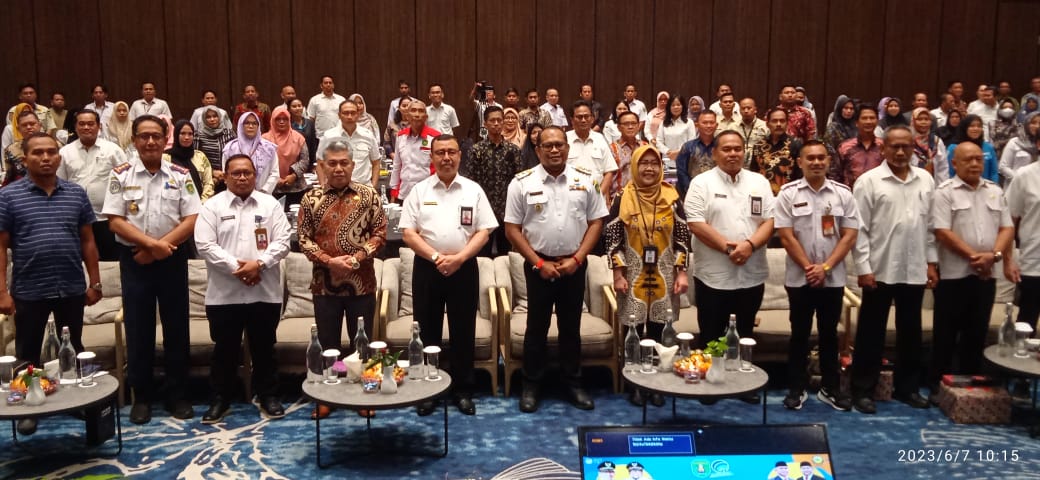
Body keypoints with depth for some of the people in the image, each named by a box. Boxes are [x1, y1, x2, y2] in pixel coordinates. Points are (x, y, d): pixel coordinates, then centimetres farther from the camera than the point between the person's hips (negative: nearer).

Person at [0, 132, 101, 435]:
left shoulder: (76, 194, 5)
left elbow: (87, 241, 8)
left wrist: (95, 283, 5)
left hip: (72, 289, 2)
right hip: (28, 291, -2)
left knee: (74, 350, 14)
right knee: (27, 353, 10)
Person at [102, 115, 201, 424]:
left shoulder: (180, 175, 1)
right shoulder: (121, 175, 0)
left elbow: (192, 220, -4)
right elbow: (115, 221, -6)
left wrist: (161, 247, -13)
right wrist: (151, 242, -17)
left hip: (172, 259, 1)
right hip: (134, 260, 0)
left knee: (176, 327, 6)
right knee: (138, 329, 5)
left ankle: (177, 394, 17)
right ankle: (141, 396, 16)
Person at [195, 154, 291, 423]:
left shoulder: (270, 205, 6)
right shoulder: (212, 206, 2)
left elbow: (282, 242, -1)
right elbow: (205, 245, -7)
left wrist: (258, 263, -15)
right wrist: (235, 267, -15)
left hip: (264, 292, 1)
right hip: (224, 293, -1)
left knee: (264, 347, 11)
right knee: (225, 348, 9)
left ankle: (268, 396, 23)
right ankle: (220, 399, 21)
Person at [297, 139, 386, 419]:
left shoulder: (368, 195, 0)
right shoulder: (311, 199, 1)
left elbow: (380, 232, -1)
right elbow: (304, 239, 0)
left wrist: (358, 257, -14)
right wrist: (329, 261, -14)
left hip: (362, 282, 0)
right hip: (324, 282, 1)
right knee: (327, 342, 10)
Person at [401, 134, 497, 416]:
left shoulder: (473, 190, 3)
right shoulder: (419, 191, 3)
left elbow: (483, 232, -1)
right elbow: (408, 233, -2)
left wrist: (459, 258, -15)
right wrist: (436, 257, -15)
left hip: (464, 268, 0)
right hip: (427, 268, 0)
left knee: (463, 332, 6)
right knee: (428, 331, 7)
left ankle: (463, 391, 19)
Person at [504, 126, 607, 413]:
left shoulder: (585, 180, 1)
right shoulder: (522, 182, -5)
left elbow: (596, 222, 3)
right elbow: (512, 229, -5)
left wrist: (577, 258, -7)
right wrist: (539, 263, -9)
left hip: (574, 265, 2)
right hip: (538, 265, -2)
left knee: (571, 326, 12)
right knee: (537, 326, 7)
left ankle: (573, 383, 25)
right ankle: (531, 385, 19)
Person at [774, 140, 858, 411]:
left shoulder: (843, 194, 2)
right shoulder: (788, 193, -3)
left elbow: (850, 235, -2)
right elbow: (786, 236, -7)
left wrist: (825, 267, -11)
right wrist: (809, 268, -11)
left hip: (833, 278, 2)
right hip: (799, 278, -2)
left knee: (829, 333, 11)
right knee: (800, 333, 7)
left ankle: (830, 388, 21)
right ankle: (796, 388, 16)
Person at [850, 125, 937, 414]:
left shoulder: (925, 180, 7)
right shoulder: (868, 181, -6)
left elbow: (931, 224, 10)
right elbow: (859, 228, -8)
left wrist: (931, 262, 6)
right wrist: (863, 267, -12)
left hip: (915, 270, 4)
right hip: (880, 269, -4)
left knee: (910, 331, 14)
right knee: (871, 332, 4)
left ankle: (907, 387, 27)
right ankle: (862, 389, 13)